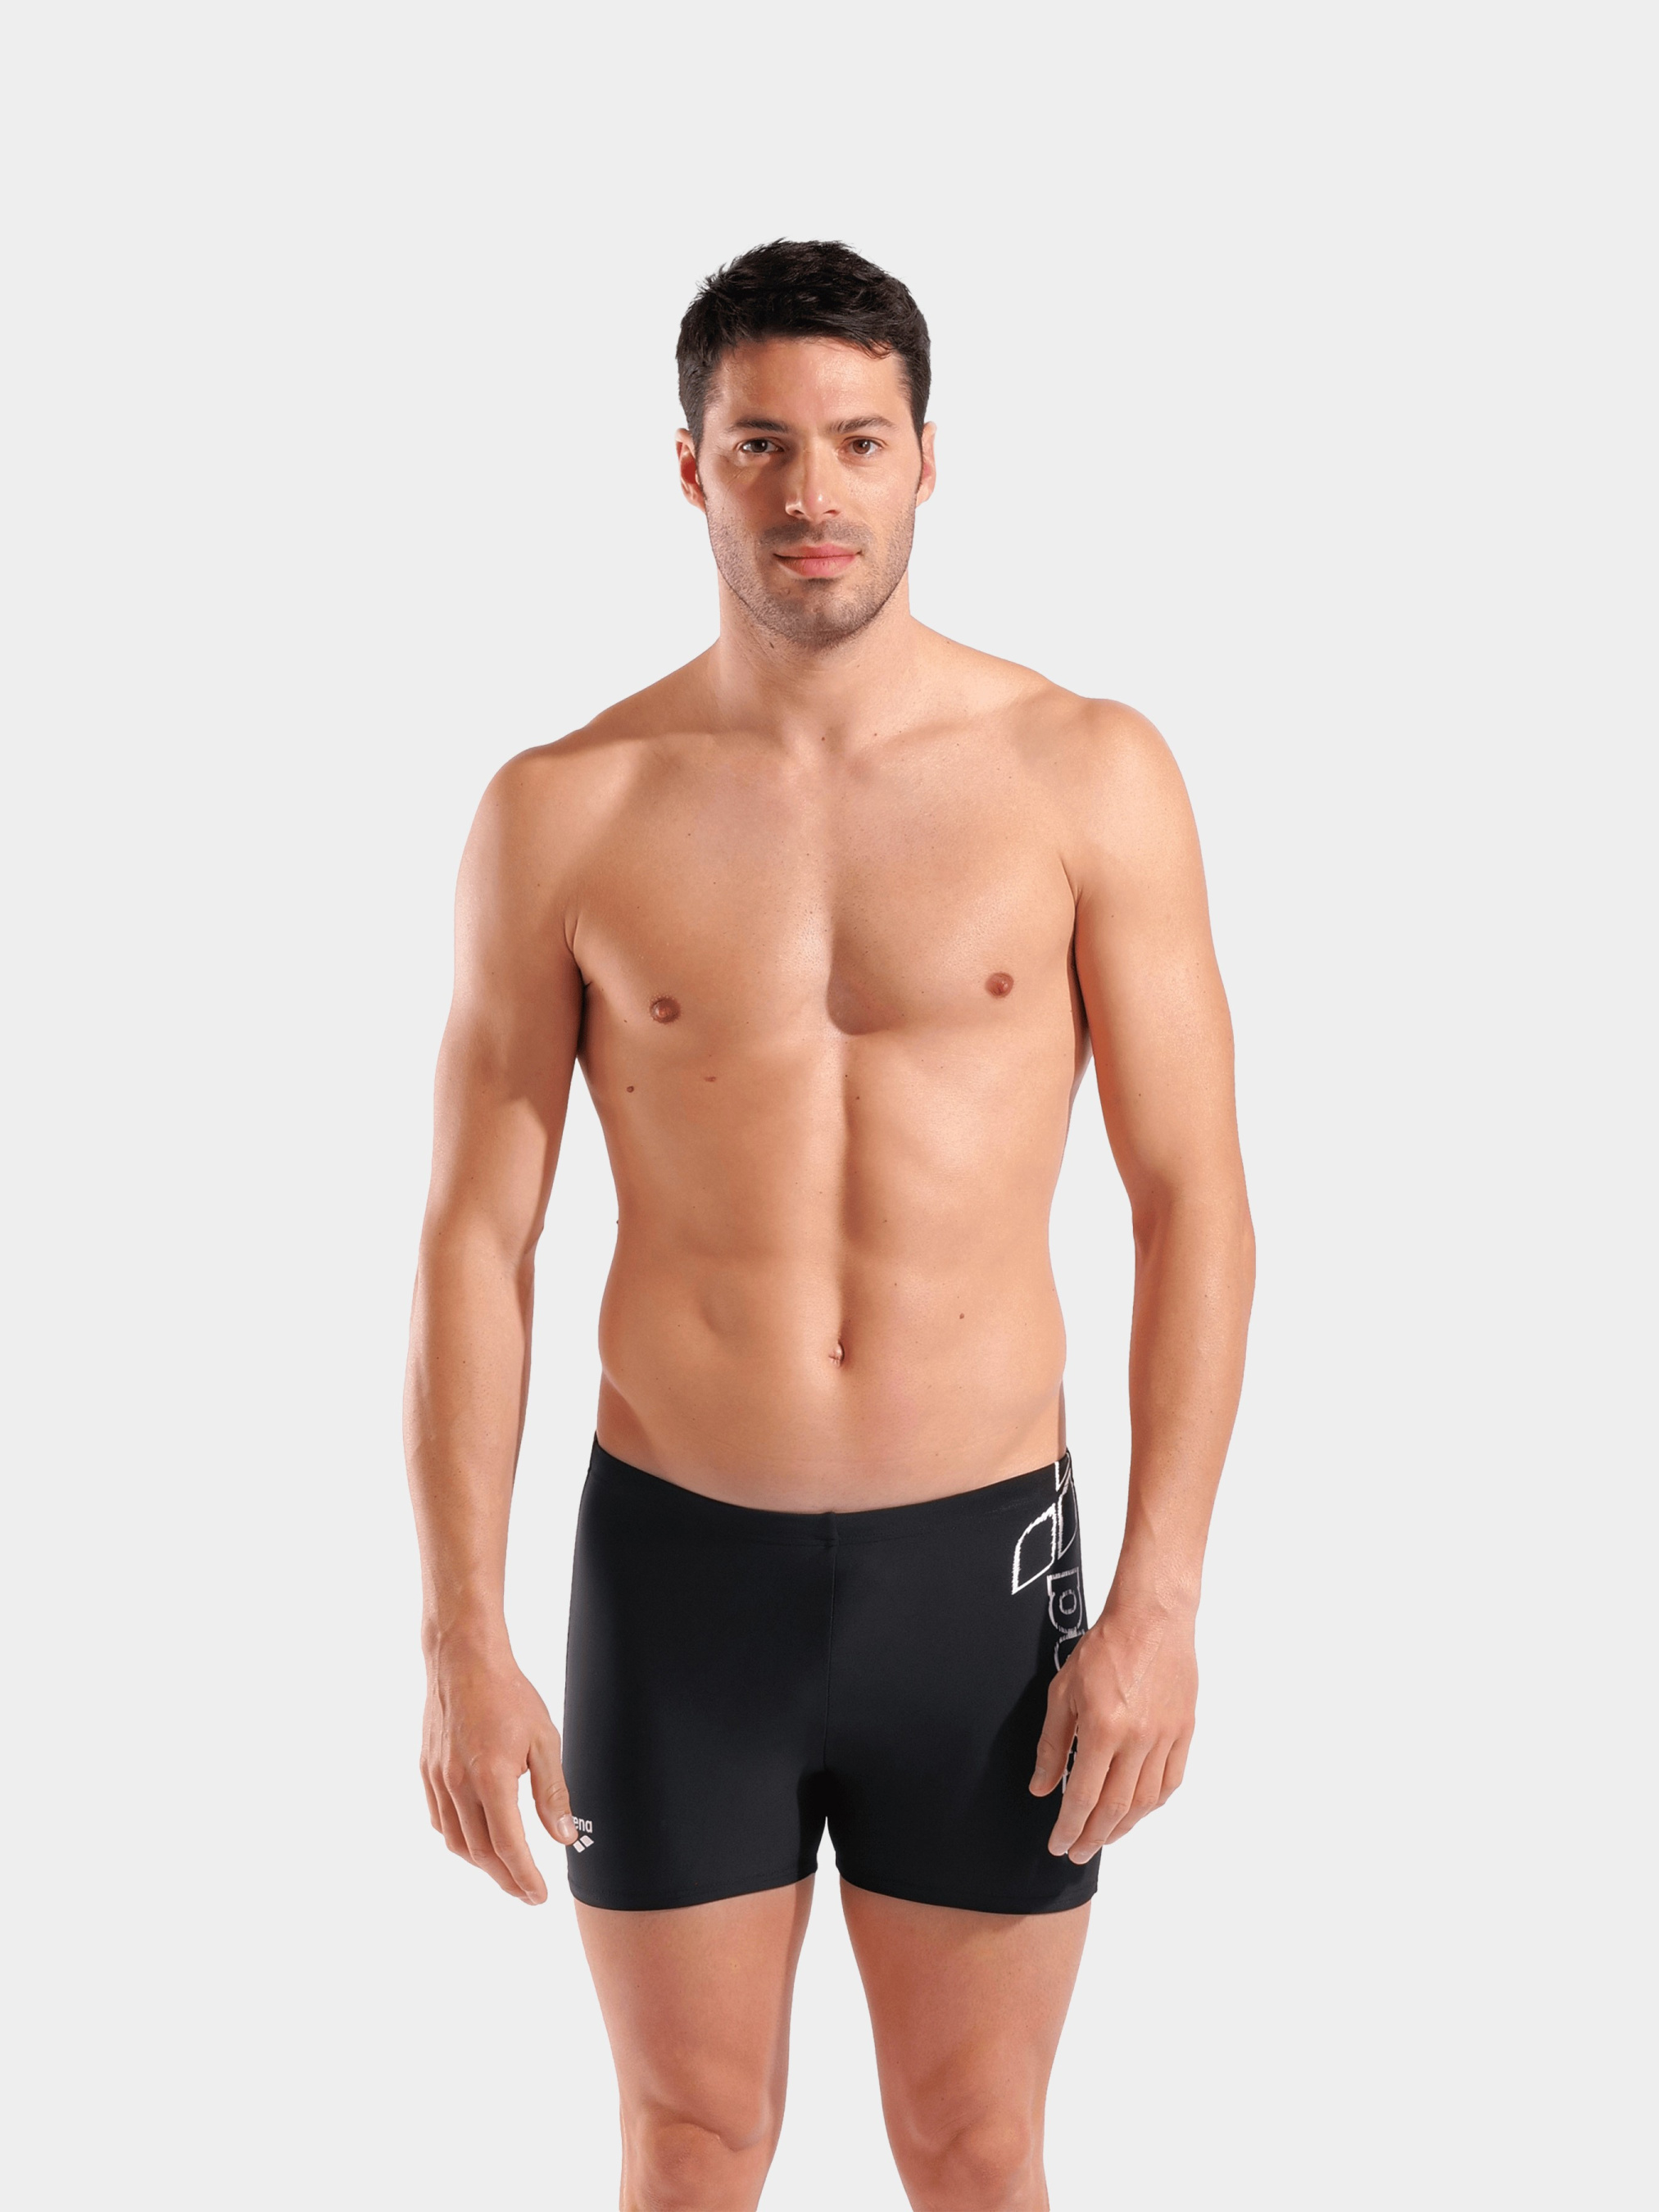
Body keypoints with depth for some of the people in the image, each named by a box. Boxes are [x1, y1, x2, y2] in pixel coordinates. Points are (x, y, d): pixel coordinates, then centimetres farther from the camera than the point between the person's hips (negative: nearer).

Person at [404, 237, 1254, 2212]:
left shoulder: (1090, 775, -4)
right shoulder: (562, 812, -3)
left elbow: (1192, 1207, -3)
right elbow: (476, 1237, 0)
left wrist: (1162, 1603, -8)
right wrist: (463, 1639, -4)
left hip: (984, 1566, 0)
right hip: (677, 1563, 0)